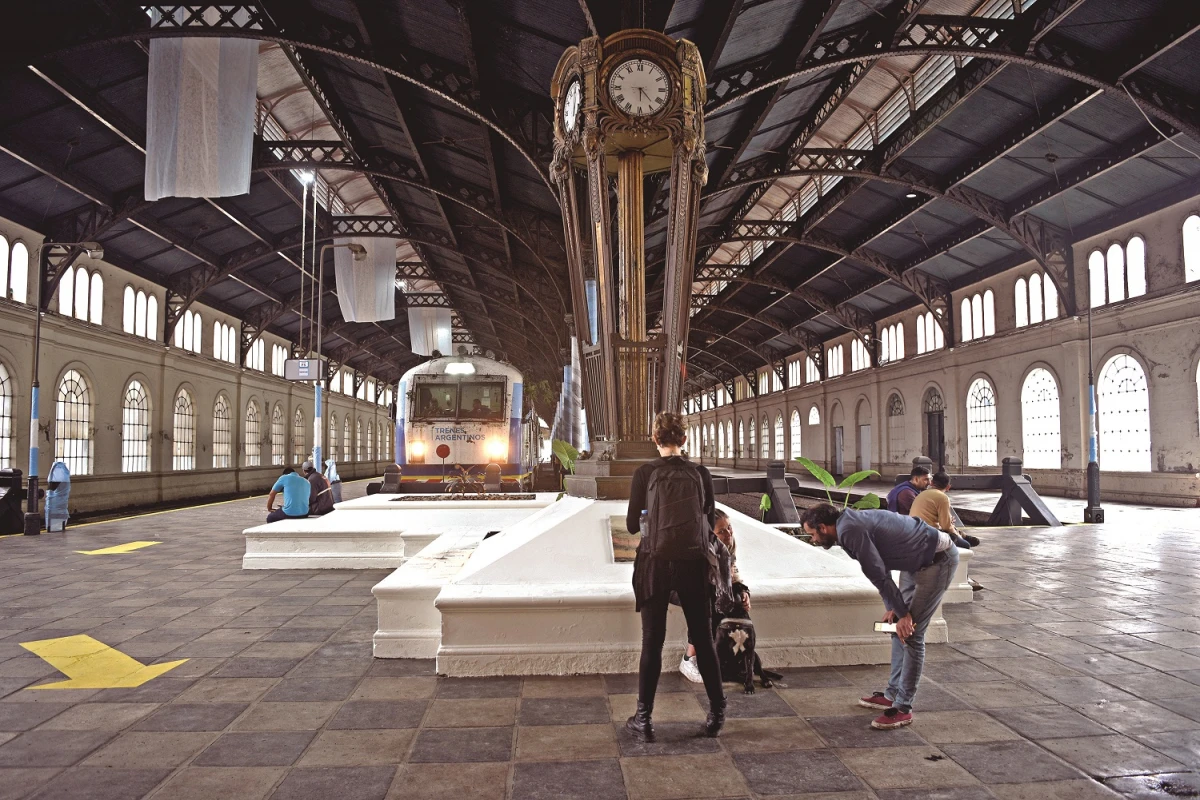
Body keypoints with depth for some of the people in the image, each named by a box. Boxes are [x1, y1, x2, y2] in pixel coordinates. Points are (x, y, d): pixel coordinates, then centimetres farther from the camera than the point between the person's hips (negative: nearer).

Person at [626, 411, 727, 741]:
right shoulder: (700, 473, 4)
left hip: (656, 562, -2)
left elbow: (632, 525, 0)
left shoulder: (645, 473, -2)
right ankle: (717, 713, 21)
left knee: (652, 642, 6)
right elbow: (710, 522, 7)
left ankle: (643, 719, 12)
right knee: (703, 640, 13)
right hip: (694, 562, 2)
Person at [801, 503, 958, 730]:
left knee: (910, 633, -8)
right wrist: (893, 608, 9)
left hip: (938, 560, -10)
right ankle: (893, 695, 23)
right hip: (920, 560, 10)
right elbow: (880, 570, 13)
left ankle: (903, 708, 0)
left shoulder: (850, 531, -22)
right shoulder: (851, 522, 8)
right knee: (900, 629, 14)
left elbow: (878, 575, -22)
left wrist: (902, 613, -15)